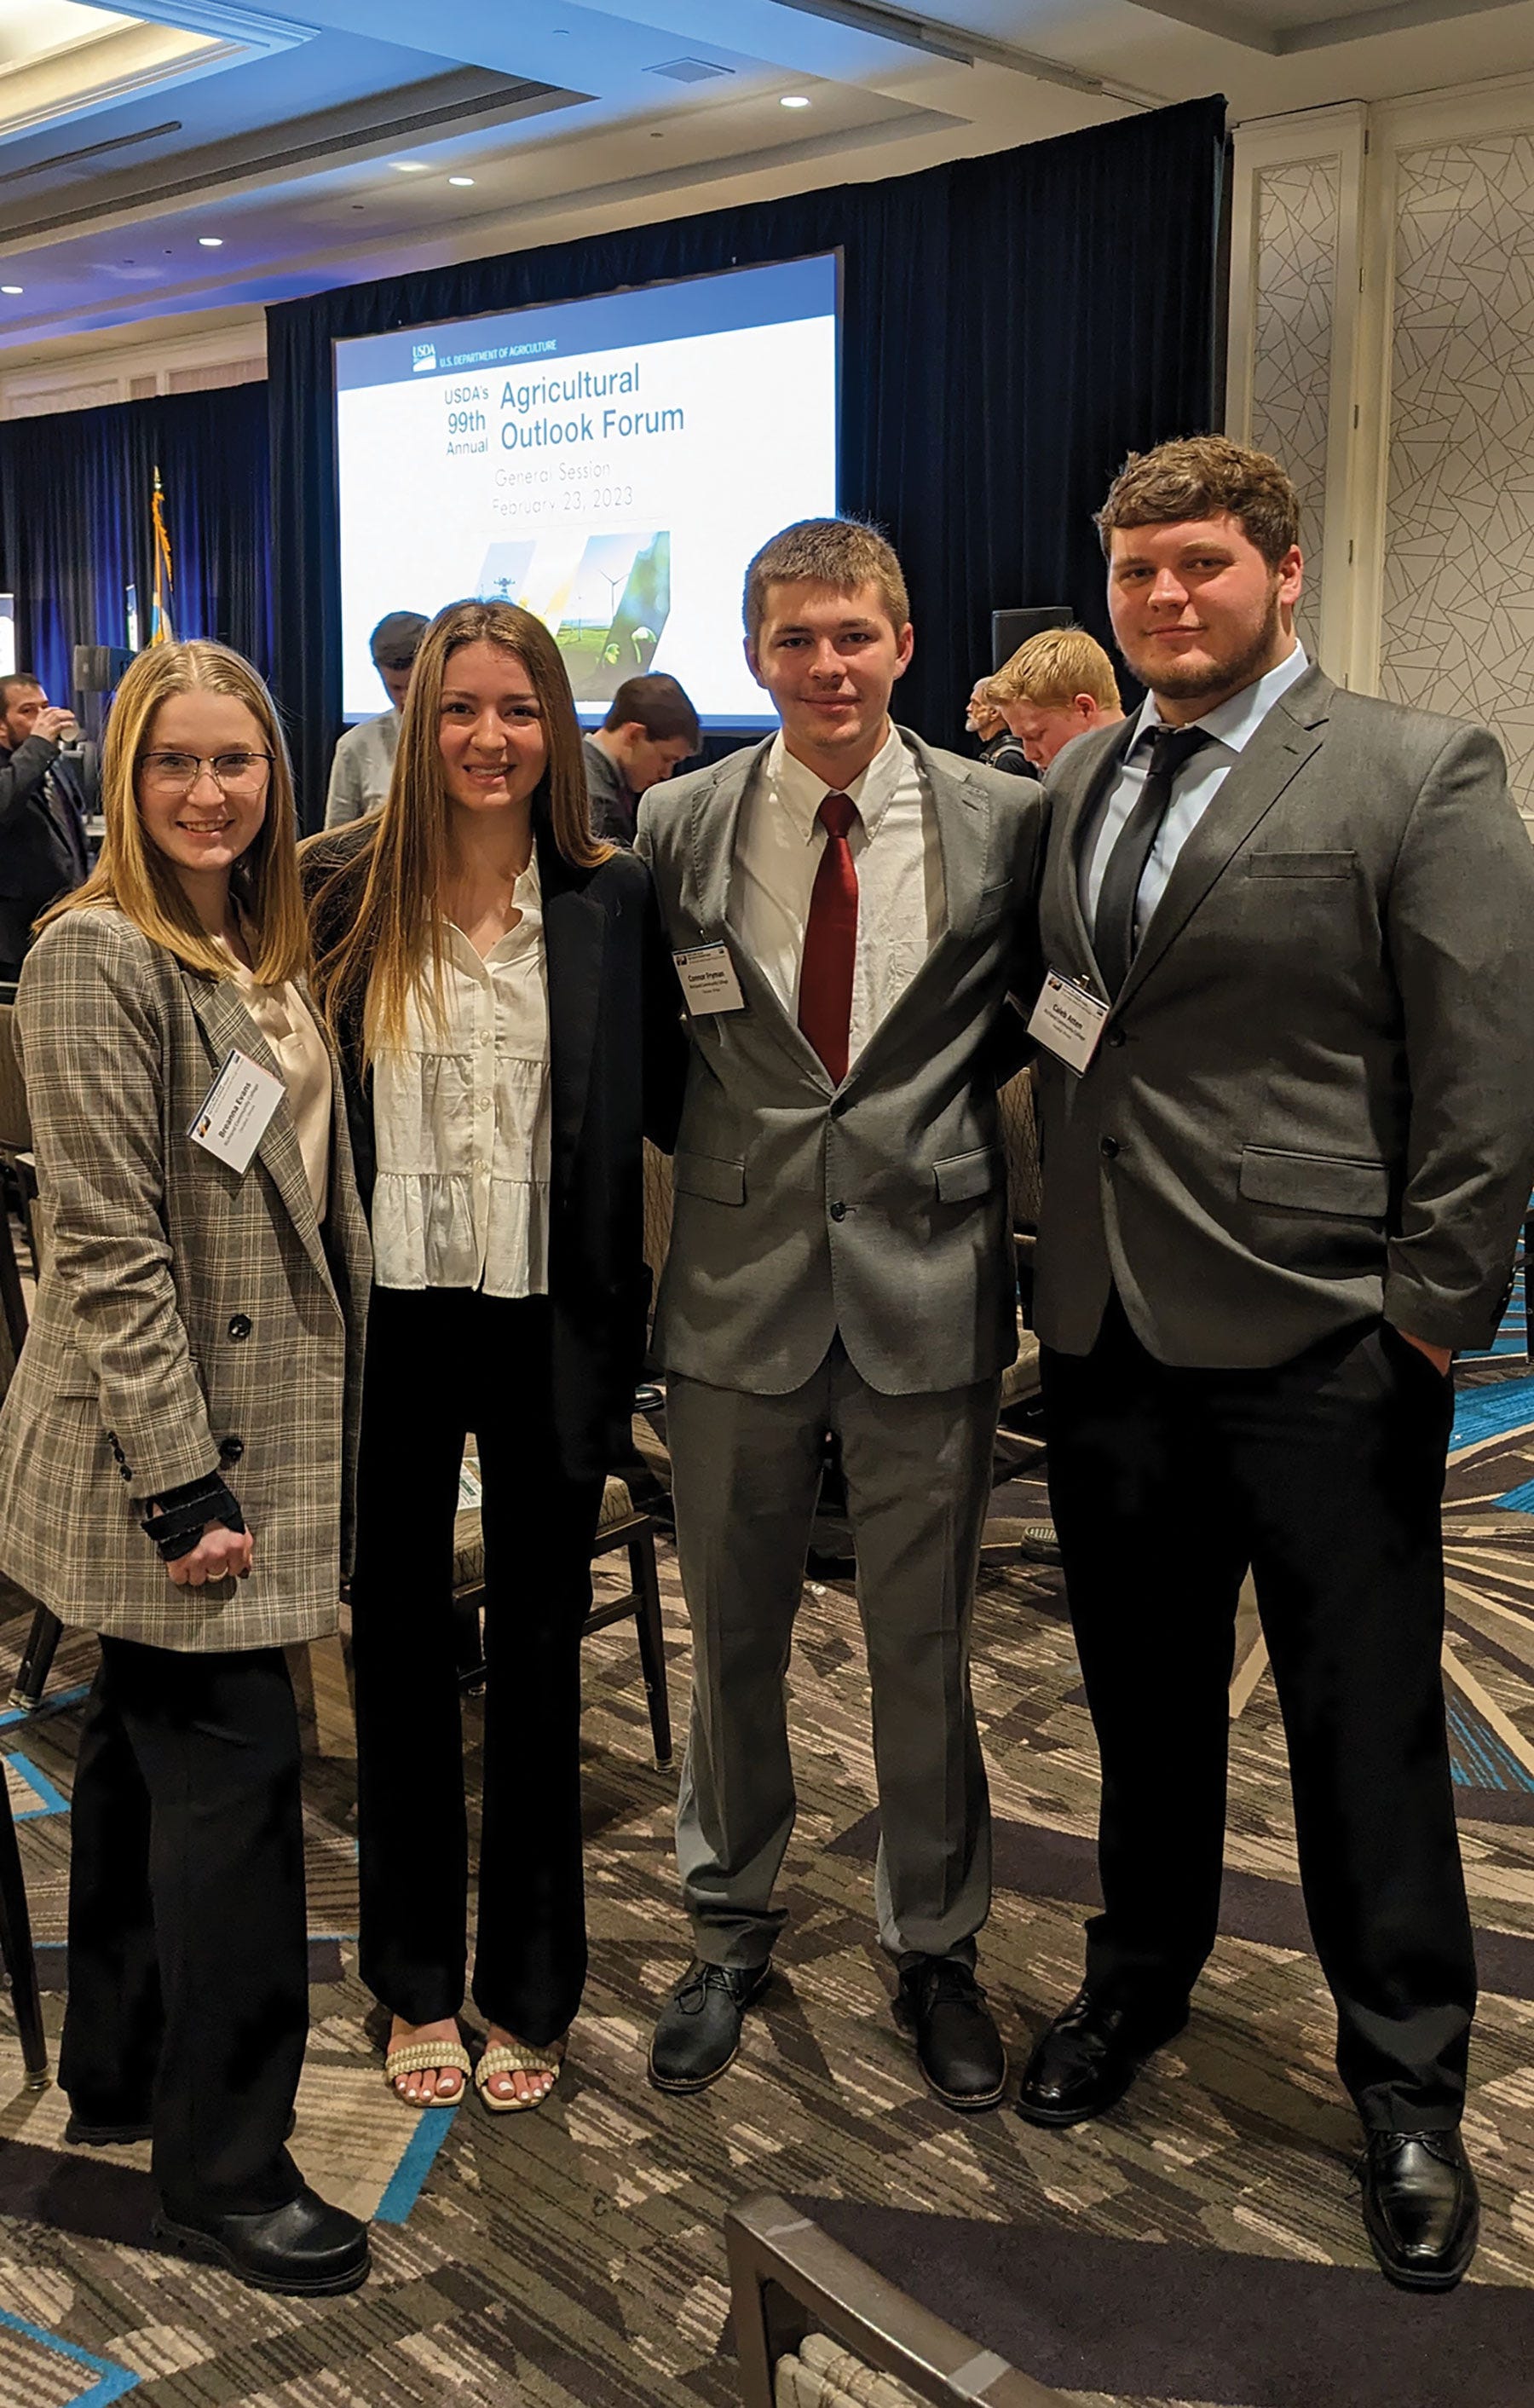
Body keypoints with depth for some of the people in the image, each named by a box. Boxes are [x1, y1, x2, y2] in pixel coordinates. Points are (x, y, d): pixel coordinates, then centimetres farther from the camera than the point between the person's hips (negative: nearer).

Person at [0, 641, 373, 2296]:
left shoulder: (260, 950, 12)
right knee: (233, 1768, -3)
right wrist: (183, 1483, -20)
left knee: (150, 1750, 19)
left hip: (252, 1434, 9)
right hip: (162, 1448, -9)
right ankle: (224, 2171, 11)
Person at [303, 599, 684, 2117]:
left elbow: (662, 1104, 3)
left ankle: (530, 1988, 28)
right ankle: (418, 1983, 31)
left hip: (550, 1321, 0)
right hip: (390, 1320, 1)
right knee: (398, 1647, 12)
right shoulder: (343, 888, -2)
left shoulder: (611, 901, -1)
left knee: (539, 1652, 10)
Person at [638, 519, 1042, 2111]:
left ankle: (934, 1949, 32)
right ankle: (729, 1933, 36)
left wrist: (1008, 1211, 1)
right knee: (731, 1636, 14)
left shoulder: (1003, 821, -2)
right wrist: (719, 1155, 0)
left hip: (928, 1280, -1)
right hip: (741, 1285, 1)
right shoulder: (678, 828, 0)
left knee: (924, 1648, 10)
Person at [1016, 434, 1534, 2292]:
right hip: (1109, 1330, 5)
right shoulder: (1074, 789, 11)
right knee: (1142, 1695, 19)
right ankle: (1139, 1980, 41)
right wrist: (1055, 1259, 6)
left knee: (1366, 1728, 6)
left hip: (1318, 1343, -5)